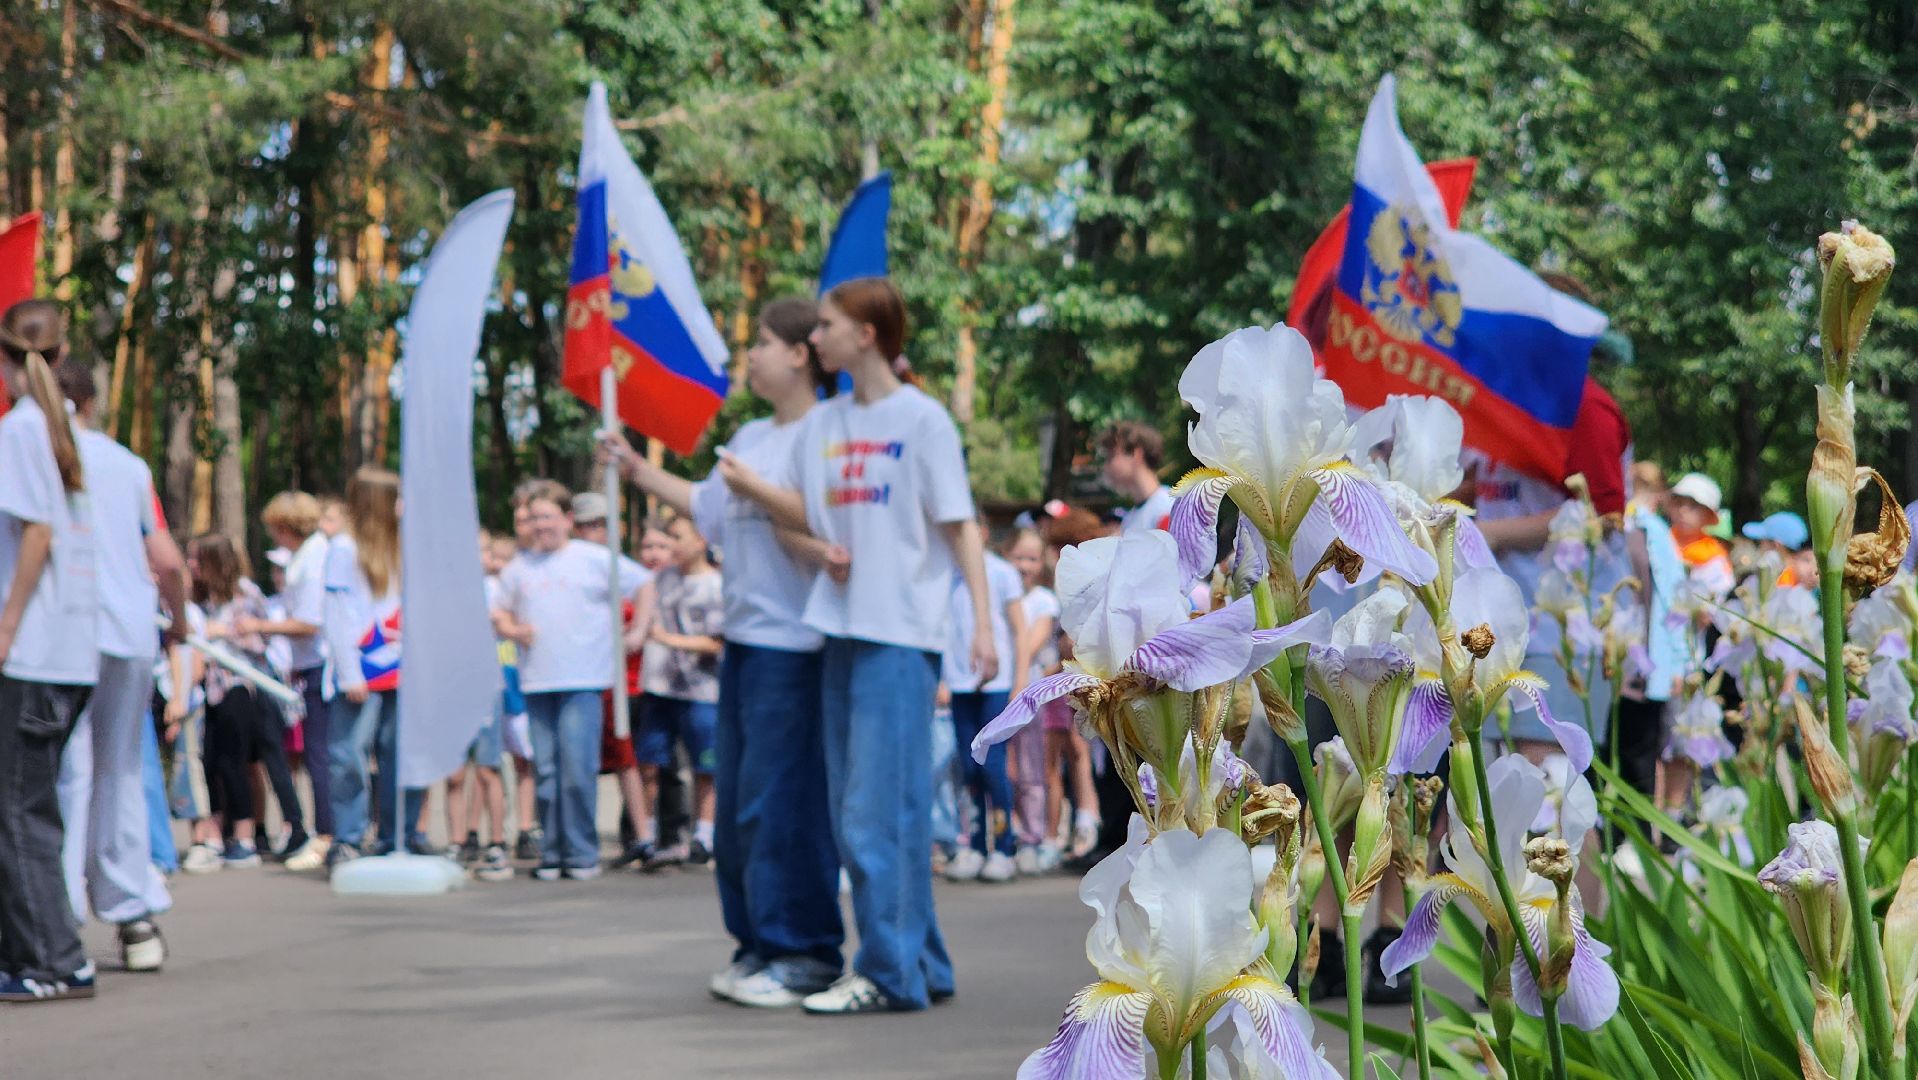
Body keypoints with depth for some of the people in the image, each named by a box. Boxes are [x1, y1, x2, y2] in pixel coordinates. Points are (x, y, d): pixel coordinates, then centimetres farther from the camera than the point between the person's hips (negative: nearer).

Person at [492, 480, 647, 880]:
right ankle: (552, 852, 10)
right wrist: (512, 629, 5)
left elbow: (647, 587, 6)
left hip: (582, 681, -4)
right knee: (545, 772, 4)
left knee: (578, 769, -10)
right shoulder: (518, 567, 14)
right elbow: (501, 611, 25)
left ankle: (582, 854, -4)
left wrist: (637, 633, 1)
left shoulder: (595, 559, 3)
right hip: (536, 682, 4)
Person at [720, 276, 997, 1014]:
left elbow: (960, 526, -4)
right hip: (841, 631, 7)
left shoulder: (921, 419, -4)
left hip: (900, 636, -7)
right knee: (855, 812, 9)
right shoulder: (822, 422, 14)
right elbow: (807, 512, 12)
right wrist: (749, 484, -6)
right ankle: (921, 964, 18)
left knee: (881, 809, -9)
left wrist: (982, 620, -11)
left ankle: (889, 972, -3)